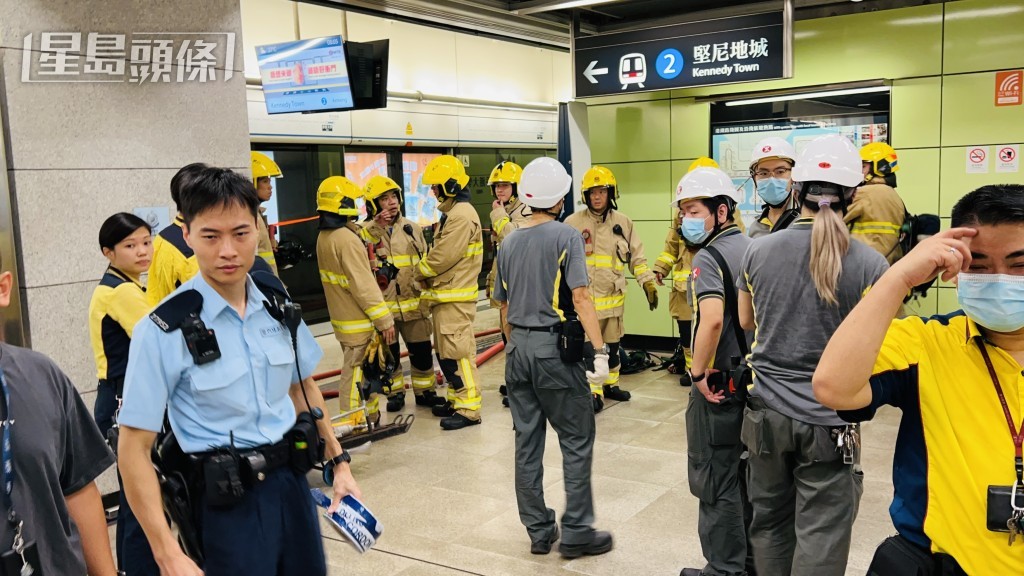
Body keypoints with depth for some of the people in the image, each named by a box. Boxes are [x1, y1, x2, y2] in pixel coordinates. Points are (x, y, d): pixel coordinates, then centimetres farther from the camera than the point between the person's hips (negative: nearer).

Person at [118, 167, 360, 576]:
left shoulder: (277, 305, -1)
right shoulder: (164, 331, -16)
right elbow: (134, 448, -13)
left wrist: (339, 461, 14)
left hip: (291, 482, 5)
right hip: (229, 501, -5)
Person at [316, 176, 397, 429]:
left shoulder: (324, 237, 7)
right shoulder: (347, 239, -23)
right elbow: (364, 286, -23)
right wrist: (384, 320, -18)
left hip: (342, 318, 10)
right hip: (359, 322, -10)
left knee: (365, 369, 21)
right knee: (355, 373, 0)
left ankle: (370, 416, 33)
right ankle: (353, 426, 8)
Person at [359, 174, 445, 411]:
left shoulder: (412, 228, 9)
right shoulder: (365, 231, -3)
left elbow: (425, 262, 15)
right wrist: (375, 229, -29)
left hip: (413, 303, 3)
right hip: (382, 305, -3)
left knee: (421, 351, 9)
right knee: (388, 354, 9)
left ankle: (424, 391, 27)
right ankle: (395, 393, 27)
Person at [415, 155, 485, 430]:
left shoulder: (461, 215, -16)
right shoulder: (452, 213, 18)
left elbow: (443, 257, -20)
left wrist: (420, 273, -3)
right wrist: (427, 278, 4)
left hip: (455, 297, -10)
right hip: (445, 295, 10)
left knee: (457, 352, -8)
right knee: (446, 352, 15)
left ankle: (469, 408, -2)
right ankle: (457, 399, 26)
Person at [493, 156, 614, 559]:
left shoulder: (509, 243, 9)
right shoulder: (566, 237, -8)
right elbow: (580, 297, -17)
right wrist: (599, 350, -18)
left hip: (518, 348, 6)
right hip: (555, 348, -6)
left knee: (527, 442, 10)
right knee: (576, 441, 5)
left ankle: (538, 530, 20)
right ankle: (576, 533, 9)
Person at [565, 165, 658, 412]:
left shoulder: (623, 222, 6)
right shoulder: (573, 223, -4)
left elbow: (637, 257, 10)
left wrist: (648, 282, 2)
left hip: (614, 297, 4)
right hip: (584, 296, -3)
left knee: (612, 345, 15)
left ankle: (610, 384, 31)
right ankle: (594, 392, 7)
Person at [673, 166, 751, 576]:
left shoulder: (708, 256, -17)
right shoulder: (752, 249, 7)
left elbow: (712, 319, -32)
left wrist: (698, 374, -21)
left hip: (718, 384, -8)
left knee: (713, 480, 5)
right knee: (745, 473, 20)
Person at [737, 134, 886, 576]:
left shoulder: (758, 251, -4)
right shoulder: (869, 264, -12)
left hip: (766, 411, 3)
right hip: (829, 419, -3)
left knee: (770, 523, 18)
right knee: (820, 540, 7)